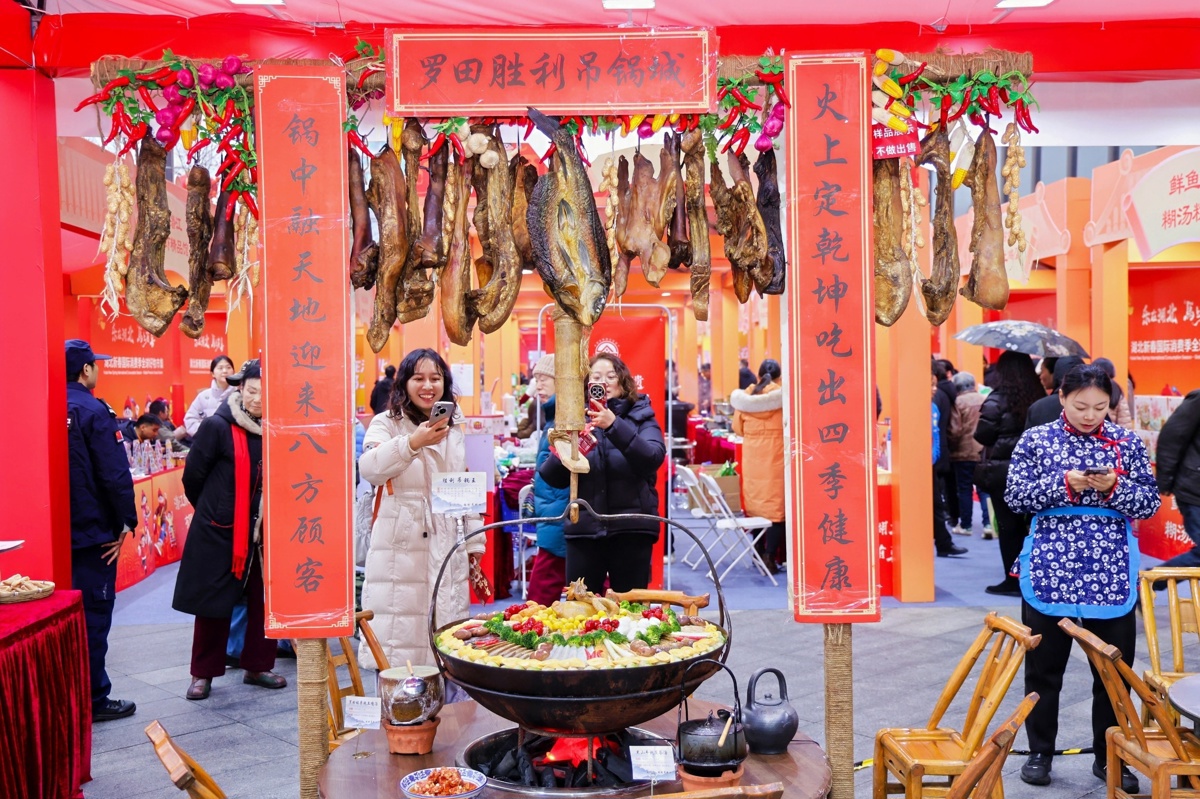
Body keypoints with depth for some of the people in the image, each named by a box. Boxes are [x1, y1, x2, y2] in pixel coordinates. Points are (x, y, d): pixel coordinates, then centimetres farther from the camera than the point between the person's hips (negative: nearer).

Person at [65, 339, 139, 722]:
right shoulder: (93, 412, -15)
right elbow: (115, 473, -20)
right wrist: (126, 522, -10)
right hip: (92, 531, -7)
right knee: (93, 613, 2)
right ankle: (92, 700, 8)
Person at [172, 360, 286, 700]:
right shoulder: (217, 426, -13)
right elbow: (192, 476, -4)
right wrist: (211, 509, 8)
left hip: (262, 531, 4)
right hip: (218, 532, -4)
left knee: (263, 601, 9)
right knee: (213, 604, 6)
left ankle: (257, 666, 24)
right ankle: (203, 673, 20)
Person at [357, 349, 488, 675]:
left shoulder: (455, 430, 14)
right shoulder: (386, 424, 0)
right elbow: (369, 468, -21)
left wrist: (474, 550, 16)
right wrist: (412, 443, -37)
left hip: (447, 556, 4)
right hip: (399, 556, -4)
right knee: (397, 653, -6)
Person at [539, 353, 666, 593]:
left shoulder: (640, 417, 4)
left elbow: (653, 457, -17)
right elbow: (553, 479, 5)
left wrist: (614, 425, -29)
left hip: (630, 530, -1)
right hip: (584, 529, 2)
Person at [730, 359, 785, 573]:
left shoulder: (745, 396, 3)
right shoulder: (783, 395, -7)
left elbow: (738, 428, 9)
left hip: (752, 458, 4)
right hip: (776, 458, -4)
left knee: (754, 503, 12)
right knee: (776, 507, -1)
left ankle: (759, 554, 19)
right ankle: (770, 556, -6)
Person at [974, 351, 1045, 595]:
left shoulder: (997, 399, -13)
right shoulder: (1038, 397, 1)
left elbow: (982, 435, -13)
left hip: (1002, 471, -5)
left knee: (1008, 525, 3)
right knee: (1027, 523, 13)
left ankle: (1013, 581, 8)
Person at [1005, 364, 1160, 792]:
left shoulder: (1128, 443, 3)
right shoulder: (1035, 440, -1)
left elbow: (1149, 503, 2)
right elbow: (1015, 497, -6)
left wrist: (1115, 488, -17)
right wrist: (1064, 484, -19)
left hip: (1111, 575, 1)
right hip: (1050, 571, -1)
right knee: (1044, 668, 9)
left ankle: (1109, 756, 25)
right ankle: (1040, 752, 24)